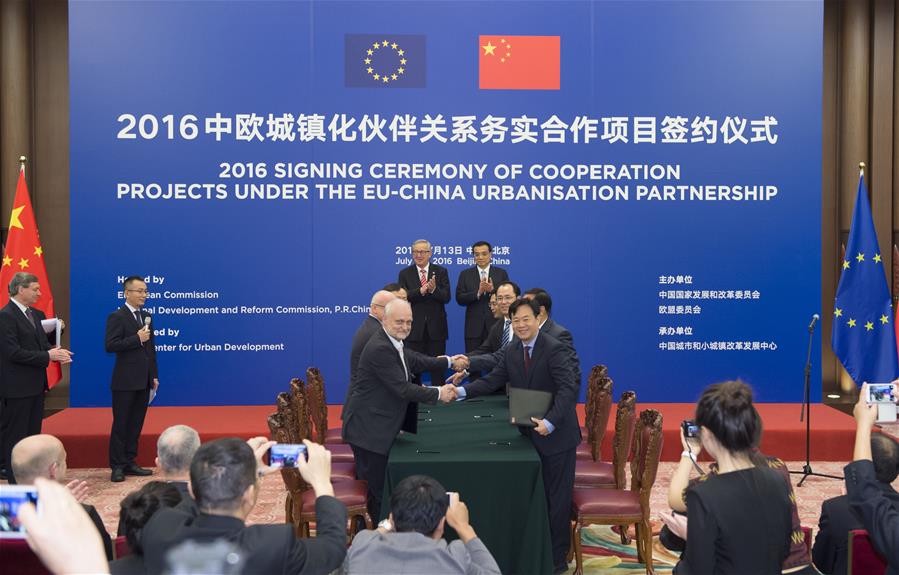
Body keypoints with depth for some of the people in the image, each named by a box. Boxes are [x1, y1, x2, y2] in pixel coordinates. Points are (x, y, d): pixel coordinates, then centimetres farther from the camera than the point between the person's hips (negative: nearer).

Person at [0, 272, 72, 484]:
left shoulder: (35, 314, 12)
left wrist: (56, 351, -7)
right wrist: (48, 356, -20)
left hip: (36, 384, 9)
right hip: (17, 387, -9)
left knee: (33, 433, 15)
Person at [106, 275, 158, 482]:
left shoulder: (146, 316, 13)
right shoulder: (117, 317, -8)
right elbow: (110, 345, -18)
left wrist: (154, 376, 13)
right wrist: (137, 339, -19)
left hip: (143, 380, 7)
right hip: (125, 381, -7)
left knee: (136, 424, 11)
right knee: (121, 424, 0)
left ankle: (129, 463, 18)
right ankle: (117, 466, 6)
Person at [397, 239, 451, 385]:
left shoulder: (441, 272, 5)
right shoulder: (404, 273, 4)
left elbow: (446, 297, -5)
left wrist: (434, 289, -25)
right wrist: (420, 291, -26)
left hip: (436, 328, 0)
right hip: (414, 328, 0)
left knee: (438, 367, 5)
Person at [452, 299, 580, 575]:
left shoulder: (554, 349, -17)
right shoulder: (511, 350, 5)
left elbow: (569, 388, -24)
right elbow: (494, 380, 8)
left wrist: (550, 422, -33)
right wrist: (463, 391, -5)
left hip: (556, 435, -6)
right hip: (530, 433, 6)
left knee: (557, 497, 5)